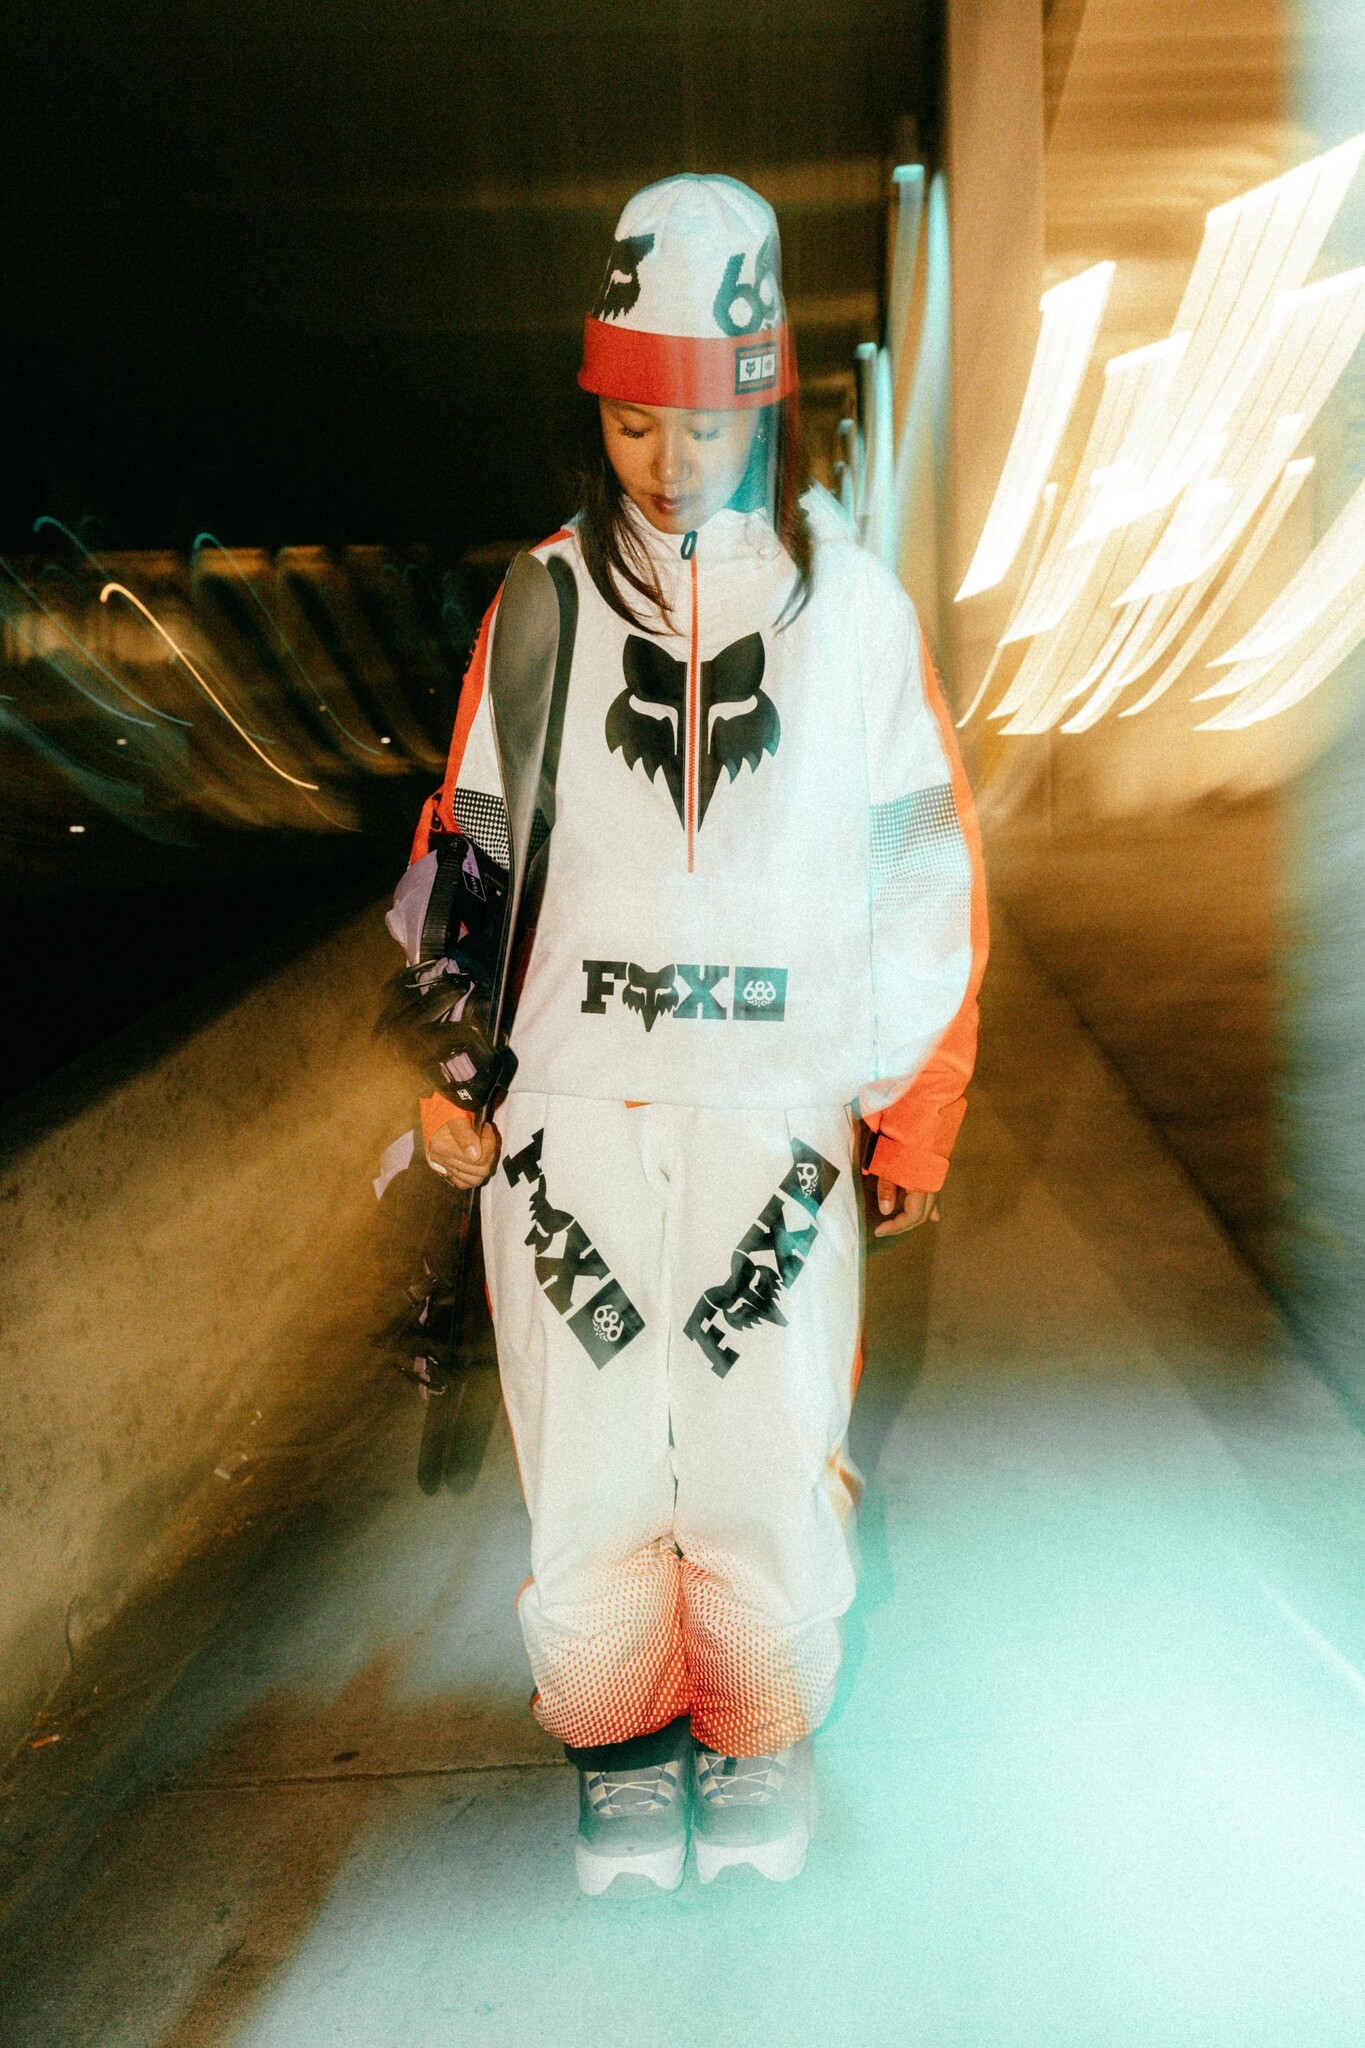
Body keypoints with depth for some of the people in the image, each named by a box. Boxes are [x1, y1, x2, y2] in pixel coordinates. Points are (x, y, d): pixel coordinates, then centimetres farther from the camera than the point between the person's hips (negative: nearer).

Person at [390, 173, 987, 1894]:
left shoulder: (856, 608, 4)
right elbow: (466, 845, 12)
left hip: (777, 1109, 0)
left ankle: (758, 1732, 30)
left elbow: (927, 871, 8)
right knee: (588, 1471, 3)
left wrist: (917, 1114, 8)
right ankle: (618, 1739, 32)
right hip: (569, 1107, 1)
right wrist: (447, 1072, 7)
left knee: (765, 1463, -1)